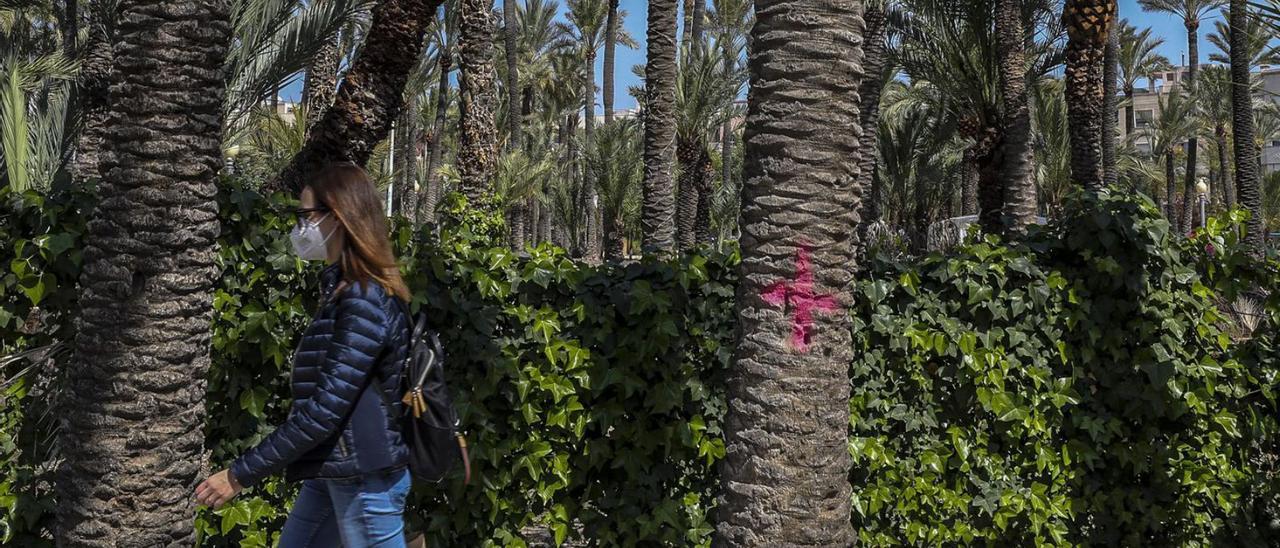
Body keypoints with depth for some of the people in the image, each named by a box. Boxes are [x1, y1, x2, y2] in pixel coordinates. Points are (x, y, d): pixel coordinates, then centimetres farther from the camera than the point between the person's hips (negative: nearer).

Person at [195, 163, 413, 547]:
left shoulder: (364, 302, -20)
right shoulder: (344, 290, 12)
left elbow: (325, 410, -23)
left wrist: (241, 474, -19)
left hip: (365, 478, -10)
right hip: (333, 473, 10)